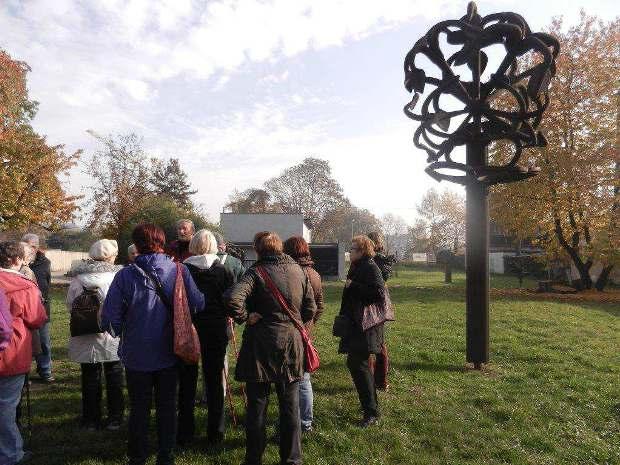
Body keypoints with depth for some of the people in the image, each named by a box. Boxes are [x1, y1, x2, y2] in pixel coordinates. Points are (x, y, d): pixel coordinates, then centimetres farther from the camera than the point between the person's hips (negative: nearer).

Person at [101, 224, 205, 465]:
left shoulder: (125, 275, -15)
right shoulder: (179, 270, -13)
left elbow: (109, 320, -13)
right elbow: (198, 304, -13)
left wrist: (120, 332, 9)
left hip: (136, 354, -1)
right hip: (169, 353, 1)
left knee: (139, 408, 17)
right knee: (167, 406, 18)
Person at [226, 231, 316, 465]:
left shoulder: (256, 271, -11)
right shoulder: (298, 271, 2)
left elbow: (233, 299, -28)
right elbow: (310, 309, 6)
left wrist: (245, 317, -13)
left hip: (261, 345, -3)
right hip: (292, 344, 4)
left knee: (257, 405, 11)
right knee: (290, 406, 15)